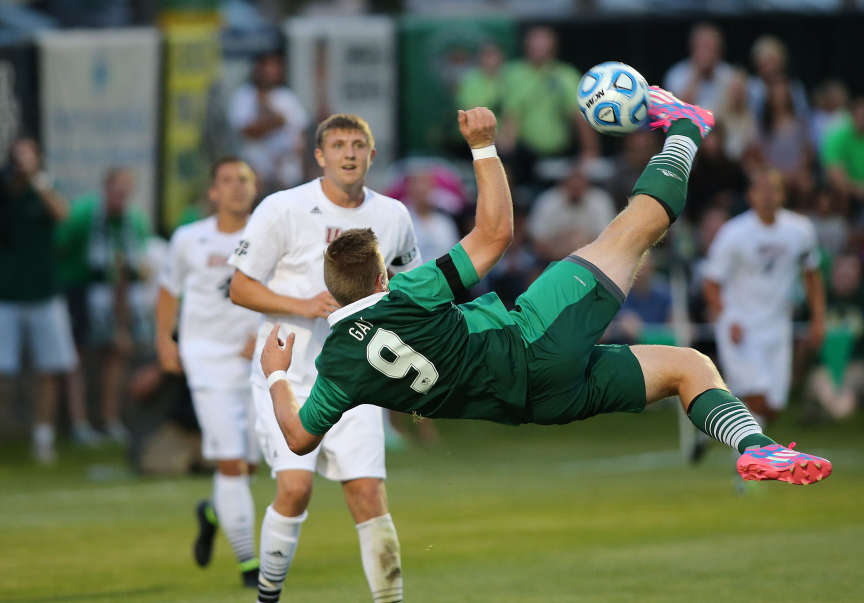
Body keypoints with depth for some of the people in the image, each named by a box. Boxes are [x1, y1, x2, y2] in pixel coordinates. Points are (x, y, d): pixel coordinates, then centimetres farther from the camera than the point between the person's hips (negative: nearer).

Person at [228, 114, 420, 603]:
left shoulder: (393, 217, 6)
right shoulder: (283, 210, -7)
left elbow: (412, 278, 24)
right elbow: (240, 288, -4)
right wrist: (302, 306, -18)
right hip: (288, 374, -3)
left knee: (369, 492, -7)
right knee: (296, 486, -16)